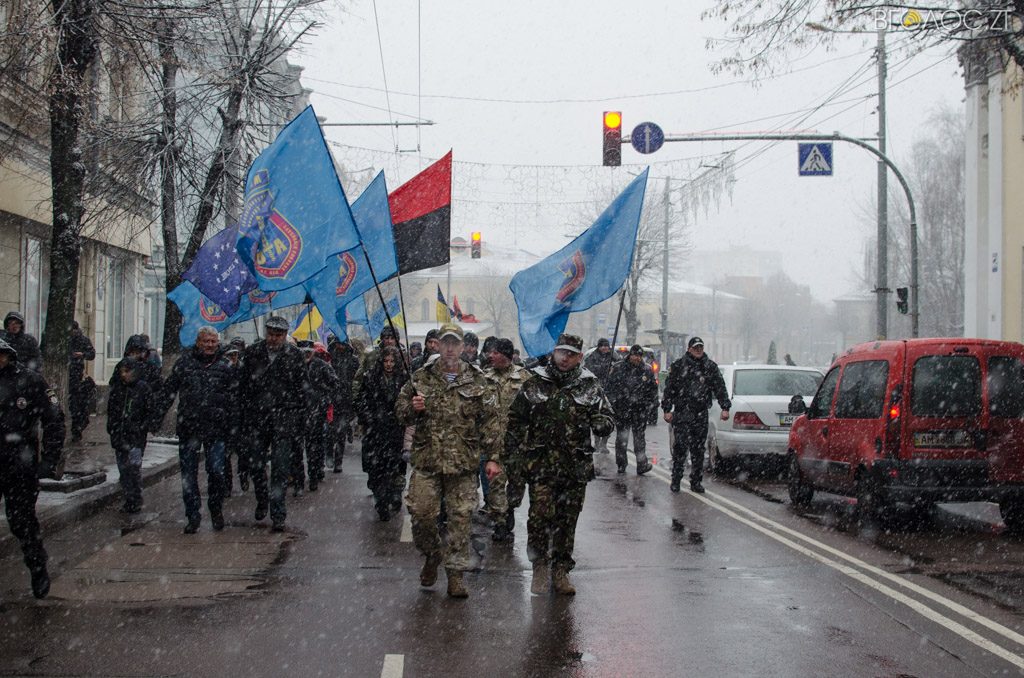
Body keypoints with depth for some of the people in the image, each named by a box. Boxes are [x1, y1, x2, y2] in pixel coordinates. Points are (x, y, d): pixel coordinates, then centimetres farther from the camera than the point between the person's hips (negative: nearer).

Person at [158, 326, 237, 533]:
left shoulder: (226, 366, 5)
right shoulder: (185, 362, 7)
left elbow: (234, 397, 6)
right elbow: (168, 390, 11)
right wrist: (158, 415, 5)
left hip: (216, 430, -1)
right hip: (188, 428, 2)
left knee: (216, 471, -6)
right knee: (188, 474, 4)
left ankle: (216, 510, 17)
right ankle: (193, 516, 14)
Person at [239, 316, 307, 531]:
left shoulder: (294, 356, 1)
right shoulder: (252, 352, 5)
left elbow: (301, 390, 3)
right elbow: (243, 384, 9)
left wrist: (299, 422, -1)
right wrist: (245, 412, 3)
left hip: (284, 416, -2)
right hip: (257, 417, 2)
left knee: (280, 467, -6)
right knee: (256, 464, 10)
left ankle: (278, 514, -4)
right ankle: (262, 501, 33)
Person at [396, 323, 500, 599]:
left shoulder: (476, 381, 5)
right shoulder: (421, 378, 6)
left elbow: (489, 421, 5)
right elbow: (400, 411, 13)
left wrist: (493, 457, 0)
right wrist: (413, 408, -11)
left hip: (463, 463, 0)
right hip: (427, 461, 1)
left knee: (460, 519, 1)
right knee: (421, 514, -3)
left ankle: (455, 574, 11)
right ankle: (431, 555, 25)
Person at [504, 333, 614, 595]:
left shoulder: (590, 386, 7)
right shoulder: (535, 383, 5)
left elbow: (607, 419, 11)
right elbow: (515, 419, 10)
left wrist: (598, 423, -13)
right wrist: (513, 454, 2)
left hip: (576, 467, 2)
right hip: (541, 464, -1)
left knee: (567, 520, 7)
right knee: (540, 515, -10)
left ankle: (561, 571, 18)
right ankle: (540, 566, 7)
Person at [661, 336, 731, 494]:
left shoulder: (711, 367, 9)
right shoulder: (678, 366, 2)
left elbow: (720, 388, 9)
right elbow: (669, 388, 3)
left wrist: (725, 407, 0)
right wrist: (667, 409, -2)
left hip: (701, 414, 3)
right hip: (682, 413, -3)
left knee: (699, 449, 6)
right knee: (680, 447, -7)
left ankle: (696, 481, 14)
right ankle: (676, 479, 3)